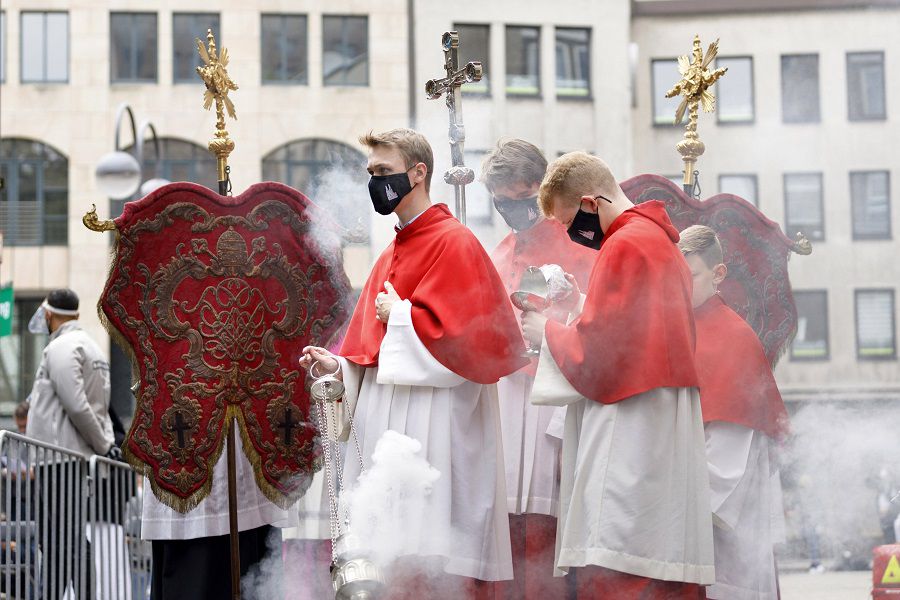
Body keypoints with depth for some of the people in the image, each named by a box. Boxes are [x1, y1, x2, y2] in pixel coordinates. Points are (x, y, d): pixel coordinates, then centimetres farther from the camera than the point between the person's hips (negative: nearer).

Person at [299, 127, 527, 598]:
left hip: (432, 424, -8)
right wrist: (340, 364, 3)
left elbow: (466, 334, -18)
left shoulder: (454, 243, -8)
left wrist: (400, 315, -8)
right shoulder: (391, 254, 18)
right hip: (384, 416, 8)